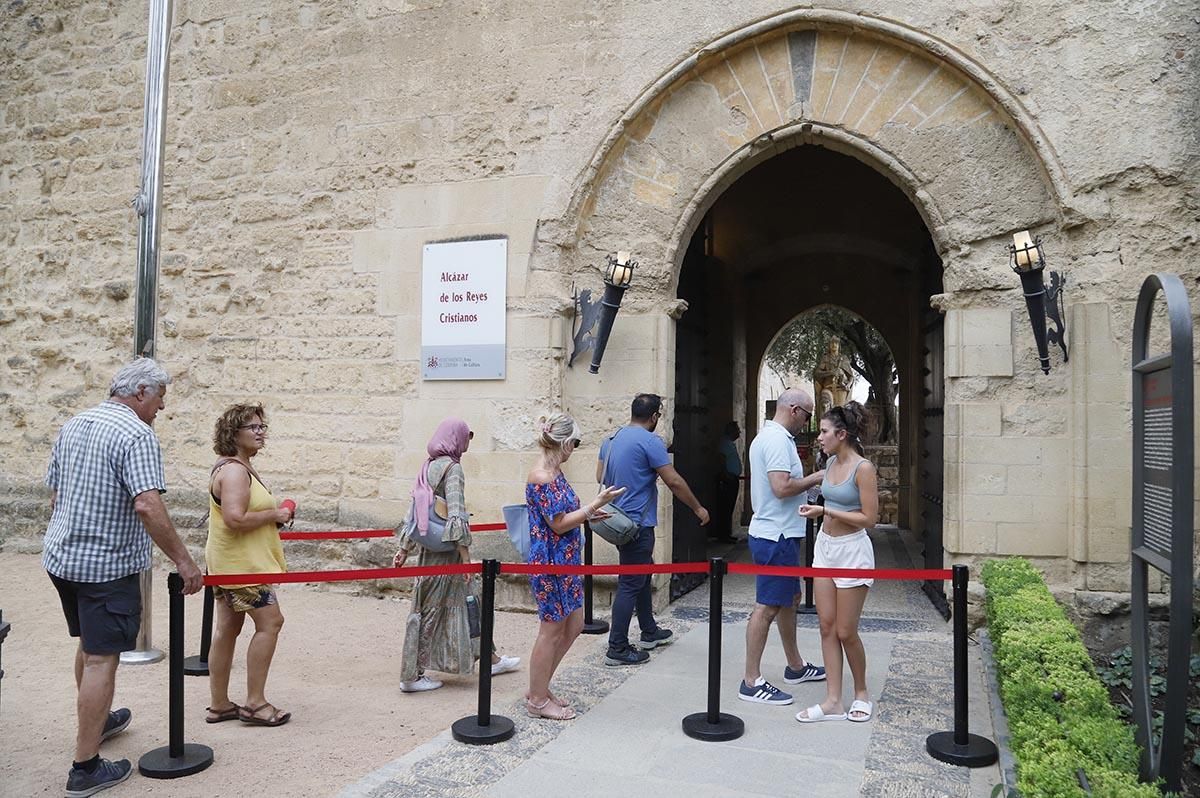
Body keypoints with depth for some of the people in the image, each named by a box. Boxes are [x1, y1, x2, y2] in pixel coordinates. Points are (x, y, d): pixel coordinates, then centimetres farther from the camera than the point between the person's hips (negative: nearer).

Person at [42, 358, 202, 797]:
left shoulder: (71, 427, 9)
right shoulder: (136, 434, -18)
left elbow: (54, 496, 16)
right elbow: (147, 506, -28)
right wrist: (183, 560, -24)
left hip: (61, 558, 9)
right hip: (107, 565, -9)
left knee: (89, 645, 25)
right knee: (102, 660, -2)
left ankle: (95, 721, 43)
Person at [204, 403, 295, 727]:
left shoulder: (238, 467, 15)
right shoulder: (234, 471, -19)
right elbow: (235, 519, -29)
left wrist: (272, 515, 12)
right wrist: (275, 514, -18)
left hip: (232, 562, 11)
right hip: (242, 563, -11)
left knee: (227, 628, 13)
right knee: (270, 622, -5)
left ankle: (219, 705, 21)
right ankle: (254, 703, 3)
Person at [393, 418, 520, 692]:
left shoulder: (429, 465, 10)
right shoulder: (452, 467, -15)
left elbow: (414, 510, 13)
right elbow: (456, 514, -22)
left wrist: (405, 549, 16)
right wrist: (466, 555, -20)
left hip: (428, 547, 8)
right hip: (444, 550, -8)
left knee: (467, 600, 16)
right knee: (430, 610, 3)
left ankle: (490, 659, 28)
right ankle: (411, 677, 14)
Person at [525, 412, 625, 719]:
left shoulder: (554, 472, 9)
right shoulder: (541, 477, -20)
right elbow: (558, 524, -20)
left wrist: (588, 515, 19)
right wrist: (596, 503, -18)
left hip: (565, 561, 10)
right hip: (550, 563, -10)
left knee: (573, 625, 16)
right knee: (551, 631, 2)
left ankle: (540, 688, 28)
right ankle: (537, 700, 18)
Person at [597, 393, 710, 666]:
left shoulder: (610, 439, 8)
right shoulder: (650, 441, -16)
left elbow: (600, 477, 16)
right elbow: (674, 481, -15)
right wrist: (698, 508, -4)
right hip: (637, 523, -9)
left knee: (642, 574, 21)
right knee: (630, 585, -3)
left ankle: (649, 632, 34)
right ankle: (617, 649, 2)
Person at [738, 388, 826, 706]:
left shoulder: (766, 436, 16)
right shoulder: (778, 440, -18)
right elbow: (782, 487, -26)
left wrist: (809, 482, 13)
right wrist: (815, 478, -12)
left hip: (777, 533, 11)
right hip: (777, 535, -11)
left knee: (789, 599, 20)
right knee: (767, 606, -6)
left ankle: (795, 666, 34)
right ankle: (752, 682, 1)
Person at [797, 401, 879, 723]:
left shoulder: (863, 469, -16)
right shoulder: (831, 463, 6)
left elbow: (870, 518, -18)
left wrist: (825, 511, -20)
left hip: (852, 551, -7)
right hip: (825, 547, 7)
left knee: (846, 631, 2)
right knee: (827, 627, 7)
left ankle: (861, 693, 26)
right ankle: (833, 701, 14)